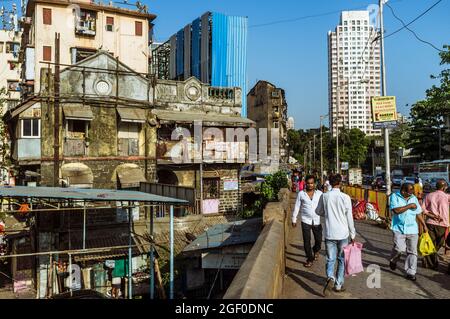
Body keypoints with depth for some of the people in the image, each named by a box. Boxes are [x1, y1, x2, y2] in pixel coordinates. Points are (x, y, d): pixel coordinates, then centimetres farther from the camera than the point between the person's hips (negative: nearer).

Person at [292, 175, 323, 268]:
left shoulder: (319, 193, -1)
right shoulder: (301, 194, -1)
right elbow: (297, 207, 5)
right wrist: (294, 219, 6)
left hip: (317, 221, 1)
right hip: (306, 221, 0)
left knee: (318, 239, 9)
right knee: (307, 241, 3)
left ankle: (316, 251, 42)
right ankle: (310, 259, 20)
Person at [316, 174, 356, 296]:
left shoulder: (324, 196, -5)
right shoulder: (345, 197, -10)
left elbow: (318, 212, 9)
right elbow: (349, 218, -5)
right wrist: (352, 234, 6)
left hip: (329, 234, 1)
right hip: (343, 233, -1)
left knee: (330, 259, 9)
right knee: (341, 260, 16)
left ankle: (330, 277, -17)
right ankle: (338, 285, 21)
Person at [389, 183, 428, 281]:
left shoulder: (414, 198, 8)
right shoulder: (395, 196, -4)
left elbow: (418, 213, 16)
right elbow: (396, 210, -18)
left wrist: (424, 225, 16)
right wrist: (409, 206, -13)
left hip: (412, 229, 4)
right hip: (399, 228, -4)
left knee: (412, 252, 4)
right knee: (400, 248, -16)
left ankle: (411, 273, 13)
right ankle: (393, 261, 16)